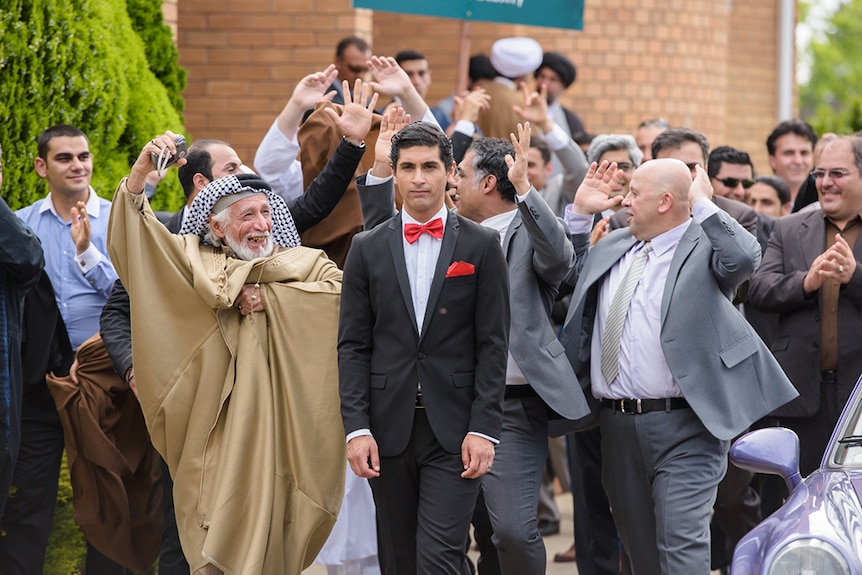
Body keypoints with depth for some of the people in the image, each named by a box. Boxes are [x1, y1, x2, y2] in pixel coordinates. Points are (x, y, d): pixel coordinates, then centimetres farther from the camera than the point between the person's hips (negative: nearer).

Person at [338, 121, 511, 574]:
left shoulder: (481, 246, 3)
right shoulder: (368, 248, 8)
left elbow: (493, 345, 0)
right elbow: (352, 346, 5)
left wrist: (484, 428, -9)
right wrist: (357, 427, -5)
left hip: (455, 430, -3)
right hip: (389, 429, 3)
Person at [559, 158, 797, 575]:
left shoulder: (705, 249, -6)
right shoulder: (611, 247, 15)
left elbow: (745, 257, -27)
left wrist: (702, 204, -16)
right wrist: (580, 212, 15)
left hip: (681, 428, -7)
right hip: (616, 425, 7)